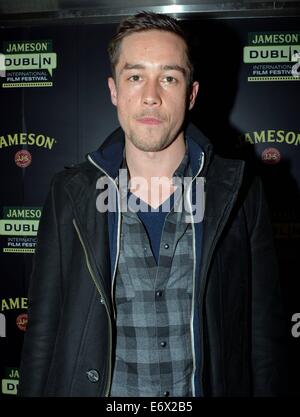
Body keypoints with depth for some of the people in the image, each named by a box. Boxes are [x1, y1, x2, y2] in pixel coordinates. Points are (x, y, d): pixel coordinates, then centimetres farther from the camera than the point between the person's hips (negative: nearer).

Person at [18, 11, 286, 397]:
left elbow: (264, 332, -6)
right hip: (99, 386, 1)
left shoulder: (239, 193, -10)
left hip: (207, 386, 1)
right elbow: (43, 333, -5)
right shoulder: (69, 194, -9)